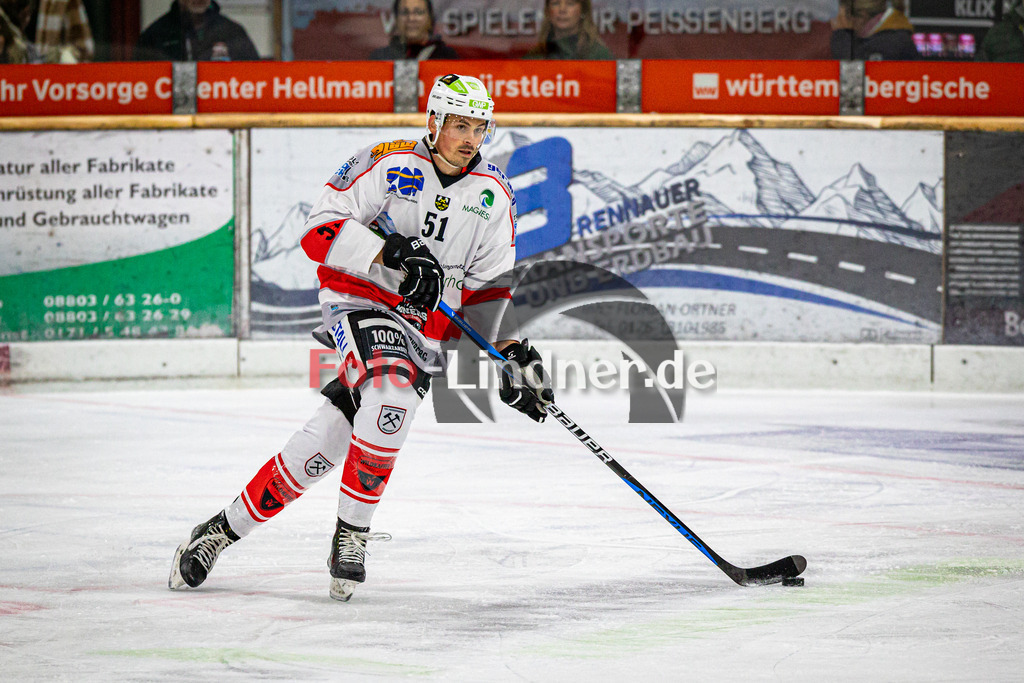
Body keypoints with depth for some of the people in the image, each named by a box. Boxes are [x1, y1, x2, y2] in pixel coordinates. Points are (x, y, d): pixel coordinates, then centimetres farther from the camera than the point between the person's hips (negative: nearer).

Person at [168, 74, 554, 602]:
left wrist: (515, 352, 2)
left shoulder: (493, 195, 5)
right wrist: (391, 254, -25)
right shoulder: (389, 164, -10)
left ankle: (228, 527, 1)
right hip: (358, 302, -4)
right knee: (394, 382, -33)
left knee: (324, 440, -10)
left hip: (422, 327, 5)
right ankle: (352, 529, -21)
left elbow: (490, 285, 12)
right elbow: (321, 229, -14)